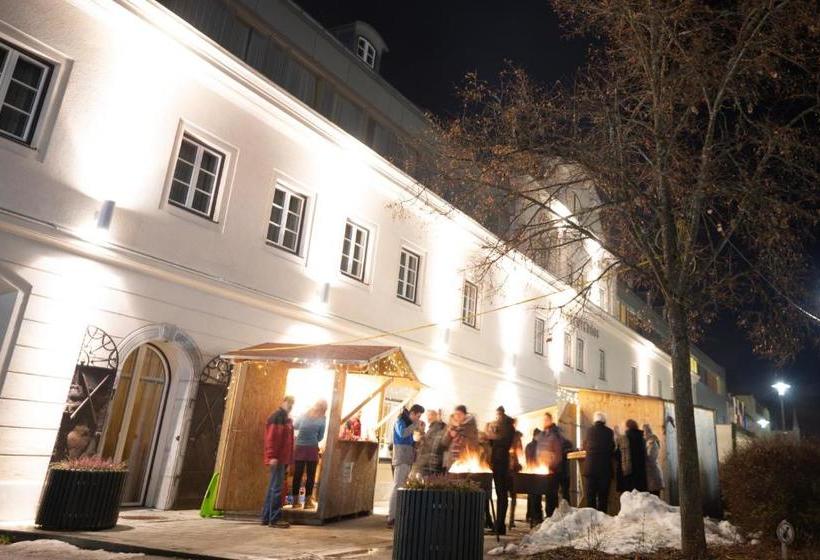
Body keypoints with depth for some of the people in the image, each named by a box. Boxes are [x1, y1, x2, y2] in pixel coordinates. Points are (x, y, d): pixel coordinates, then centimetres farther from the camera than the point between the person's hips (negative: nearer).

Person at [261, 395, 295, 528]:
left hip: (283, 458, 10)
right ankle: (274, 519, -3)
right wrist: (272, 456, -23)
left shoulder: (287, 419, 18)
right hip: (277, 458, -10)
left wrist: (290, 458, 18)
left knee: (273, 488, 12)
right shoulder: (276, 416, -10)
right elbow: (270, 437, -18)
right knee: (277, 488, -7)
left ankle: (266, 517, 19)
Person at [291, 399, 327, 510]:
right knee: (310, 476, 5)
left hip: (299, 448, 3)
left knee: (297, 475, 7)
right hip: (312, 449, -3)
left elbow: (295, 426, 20)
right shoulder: (322, 419, -3)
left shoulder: (304, 415, 5)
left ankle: (295, 501, 11)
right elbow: (320, 437, 0)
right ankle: (308, 502, 6)